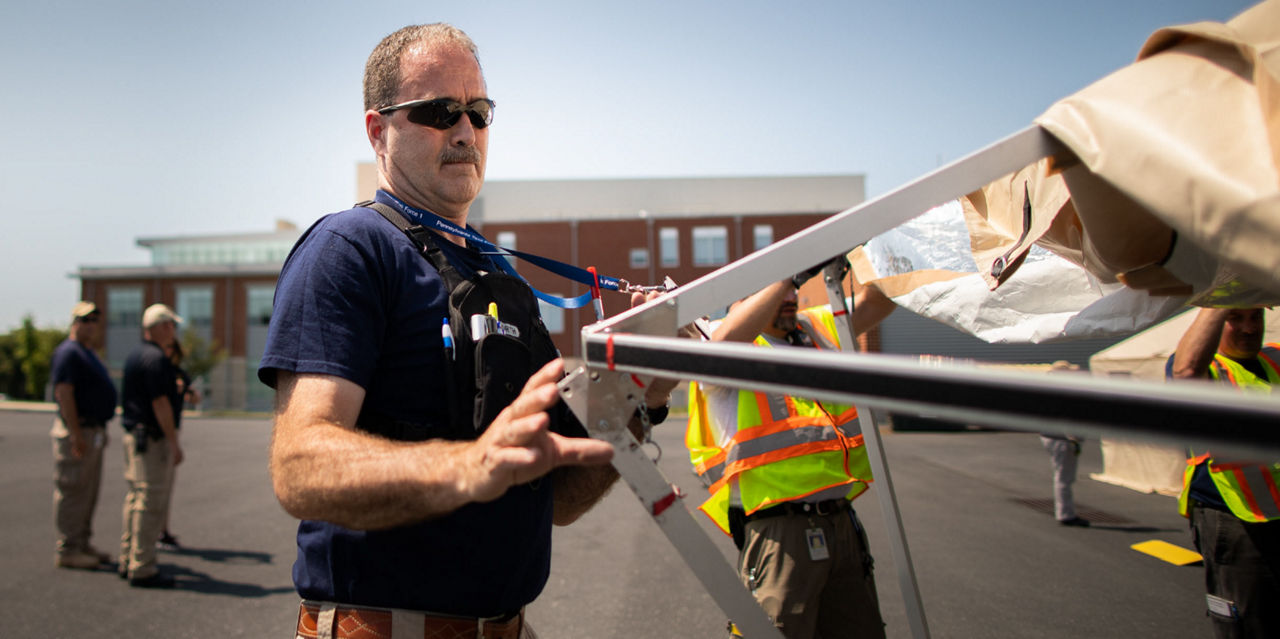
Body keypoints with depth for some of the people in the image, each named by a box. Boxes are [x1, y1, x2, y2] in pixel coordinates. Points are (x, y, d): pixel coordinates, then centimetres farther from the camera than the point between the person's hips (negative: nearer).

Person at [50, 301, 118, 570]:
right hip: (77, 431, -10)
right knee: (72, 491, -4)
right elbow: (64, 394, -20)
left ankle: (82, 544, 23)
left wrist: (101, 432, 21)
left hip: (94, 432, 10)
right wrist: (76, 435, -24)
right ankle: (67, 550, 2)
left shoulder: (88, 353, 18)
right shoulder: (68, 352, -13)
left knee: (89, 492, 14)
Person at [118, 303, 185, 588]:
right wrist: (174, 443, -18)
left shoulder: (135, 355, 15)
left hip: (134, 434, 10)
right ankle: (142, 569, -1)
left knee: (136, 498, 16)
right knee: (151, 503, -6)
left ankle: (128, 561, 23)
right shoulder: (156, 358, -16)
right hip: (153, 437, -10)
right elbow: (160, 403, -20)